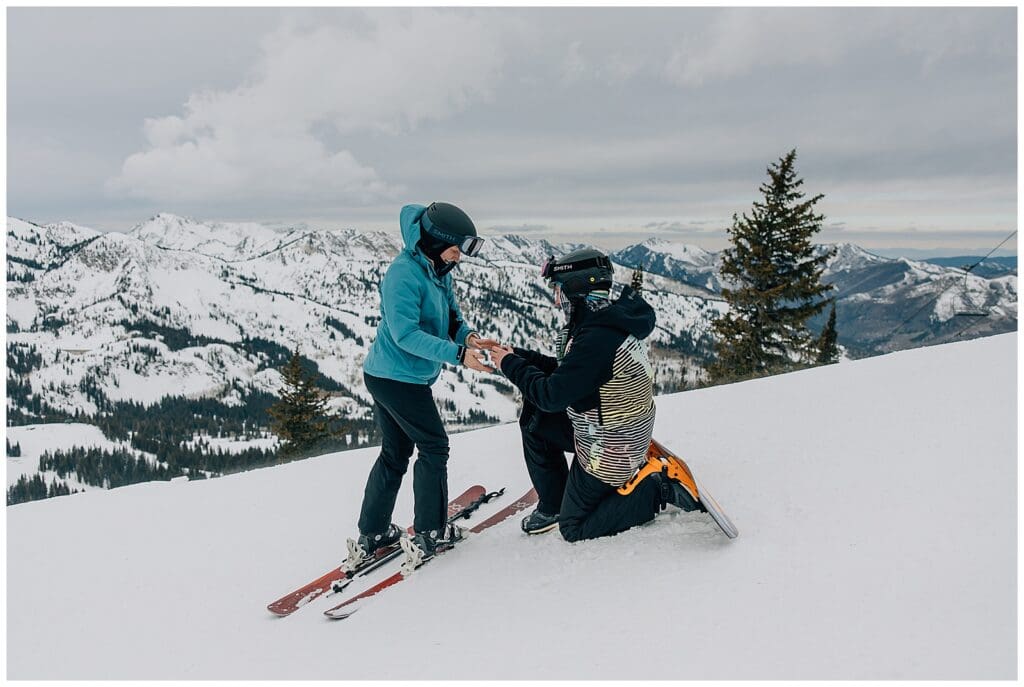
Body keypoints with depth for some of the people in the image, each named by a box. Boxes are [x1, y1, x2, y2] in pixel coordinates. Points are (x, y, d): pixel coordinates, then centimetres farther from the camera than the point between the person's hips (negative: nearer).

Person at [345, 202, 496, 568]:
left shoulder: (440, 270, 8)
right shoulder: (403, 274, -21)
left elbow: (451, 315, 12)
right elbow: (405, 334, -27)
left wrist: (467, 335, -10)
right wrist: (458, 354, -31)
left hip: (385, 376, 10)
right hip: (399, 378, -10)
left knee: (395, 454, 16)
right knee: (434, 448, 2)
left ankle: (371, 536, 26)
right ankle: (429, 535, 14)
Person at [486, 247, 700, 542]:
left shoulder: (598, 338, -30)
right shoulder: (610, 321, 0)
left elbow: (551, 395, -26)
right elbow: (567, 372, 9)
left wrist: (511, 365, -12)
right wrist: (517, 356, 5)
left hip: (606, 450, -9)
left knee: (574, 527, 9)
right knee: (534, 420, 13)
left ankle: (659, 487, 2)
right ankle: (551, 506, 21)